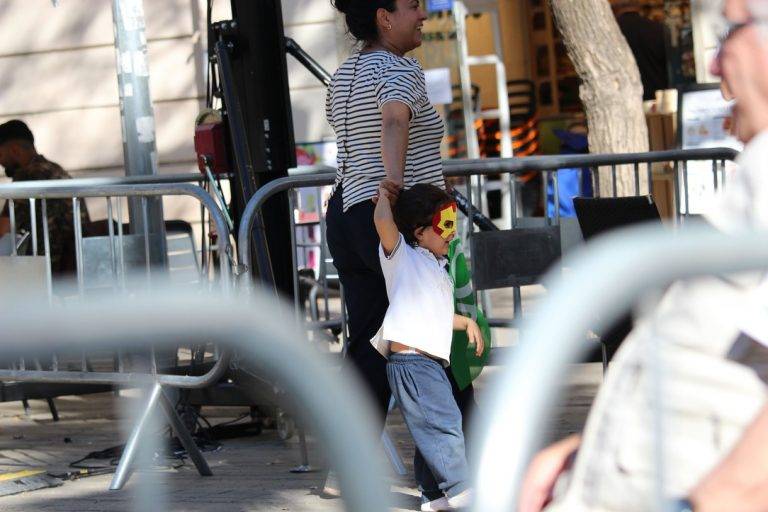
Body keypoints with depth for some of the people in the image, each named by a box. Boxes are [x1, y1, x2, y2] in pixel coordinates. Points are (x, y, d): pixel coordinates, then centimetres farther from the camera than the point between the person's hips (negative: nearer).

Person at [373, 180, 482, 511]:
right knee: (445, 424, -14)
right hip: (410, 362, -9)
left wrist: (467, 323, 29)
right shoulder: (402, 256, 1)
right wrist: (384, 195, 0)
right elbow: (383, 221, -17)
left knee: (430, 431, 12)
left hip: (431, 362, 9)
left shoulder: (437, 268, 27)